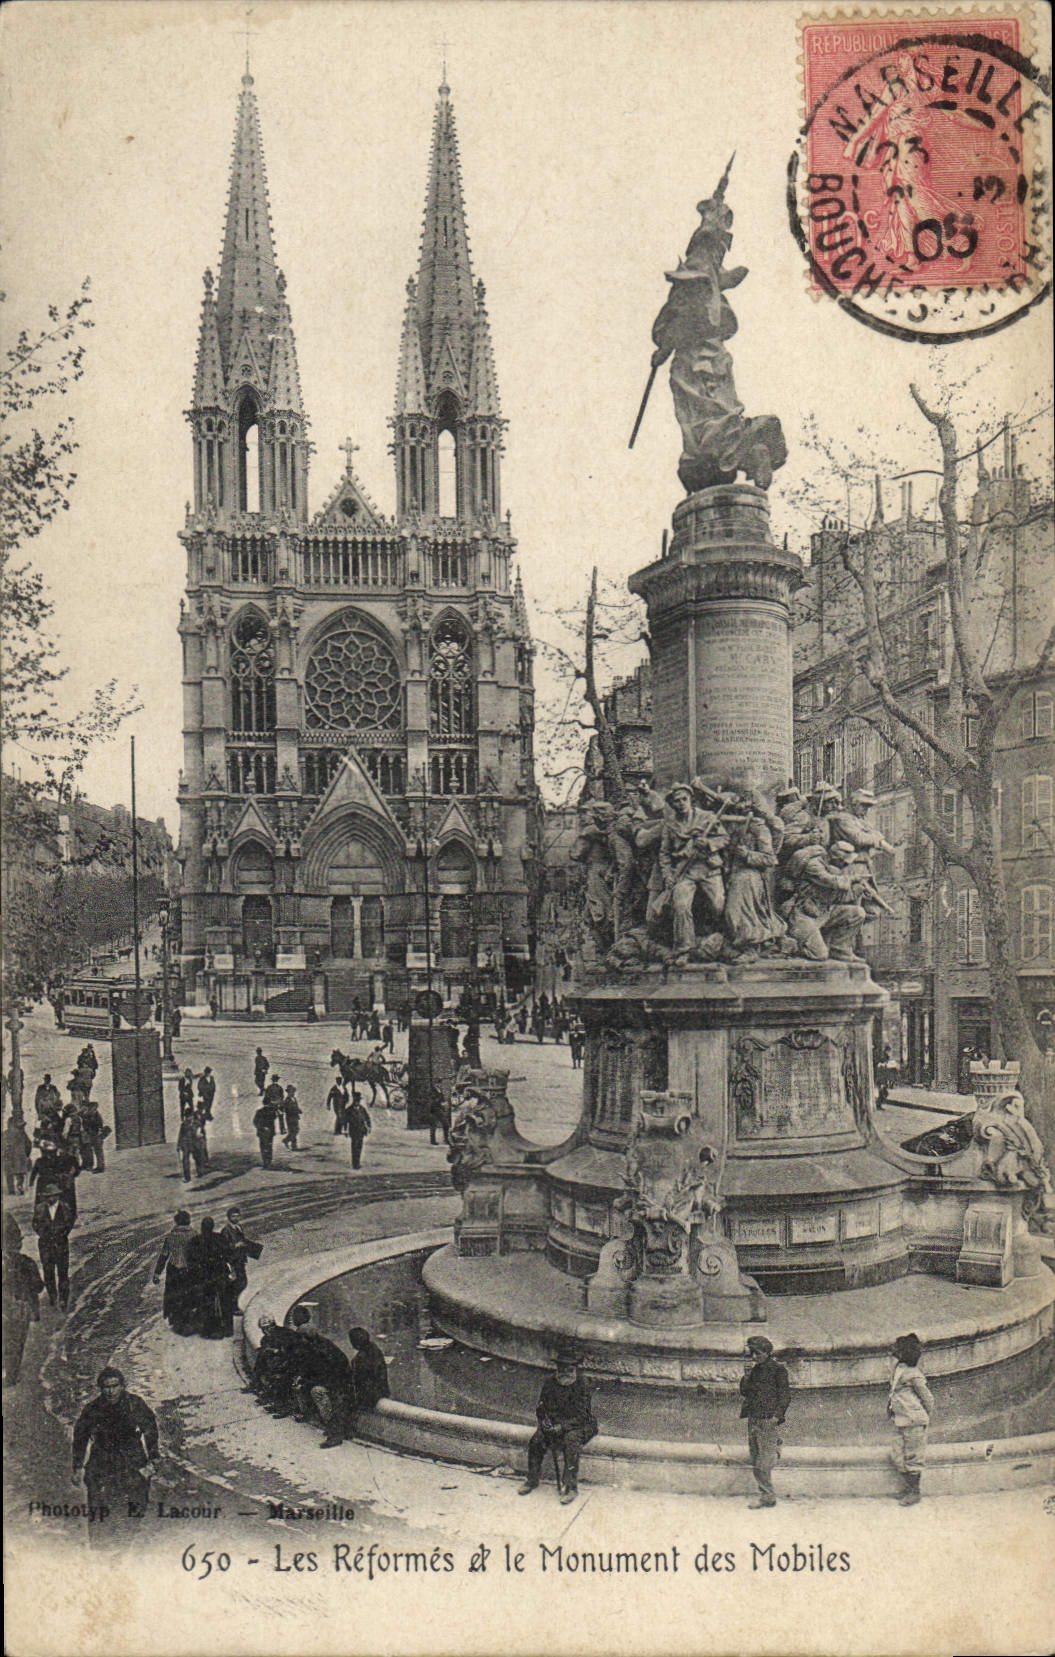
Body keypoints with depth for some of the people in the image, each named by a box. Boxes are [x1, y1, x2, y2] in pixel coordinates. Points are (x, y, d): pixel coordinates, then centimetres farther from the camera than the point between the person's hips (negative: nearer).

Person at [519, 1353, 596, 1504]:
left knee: (571, 1442, -34)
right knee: (536, 1440, -20)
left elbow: (581, 1416, -19)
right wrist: (544, 1420, -11)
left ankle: (571, 1487, -21)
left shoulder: (580, 1386, -15)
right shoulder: (549, 1383, -1)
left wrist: (561, 1426, -28)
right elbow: (541, 1407, 11)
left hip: (576, 1425, -4)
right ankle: (532, 1479, -1)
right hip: (553, 1422, 4)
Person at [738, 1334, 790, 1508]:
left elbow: (785, 1394, -6)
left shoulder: (778, 1369, -4)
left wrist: (777, 1415, -13)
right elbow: (744, 1392, 14)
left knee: (765, 1461, -9)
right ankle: (765, 1494, 16)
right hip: (753, 1420, 7)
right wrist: (746, 1375, 0)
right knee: (755, 1460, 9)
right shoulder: (754, 1370, 15)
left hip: (768, 1421, -7)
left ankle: (767, 1496, -4)